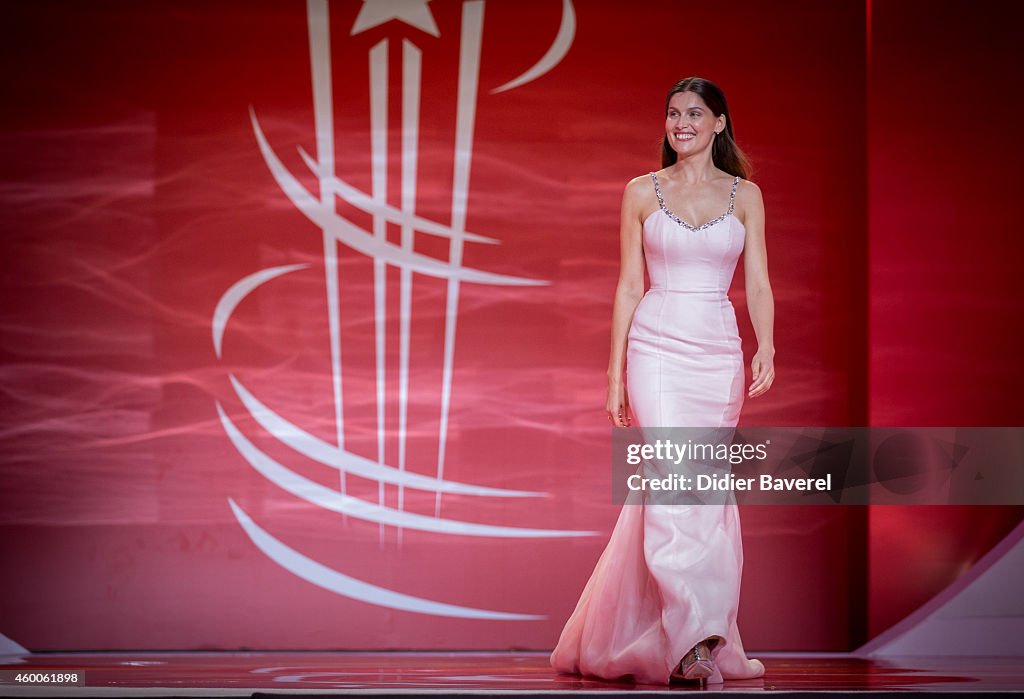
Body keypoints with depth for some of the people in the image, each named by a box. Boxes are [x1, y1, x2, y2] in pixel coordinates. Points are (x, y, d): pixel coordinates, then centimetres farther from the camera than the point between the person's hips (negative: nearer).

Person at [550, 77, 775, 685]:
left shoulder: (745, 195, 9)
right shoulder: (643, 192, 6)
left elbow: (758, 283, 4)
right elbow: (629, 286, 7)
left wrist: (766, 348, -13)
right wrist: (616, 372, 3)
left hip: (719, 353, 2)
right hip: (658, 347, -2)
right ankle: (695, 637, -18)